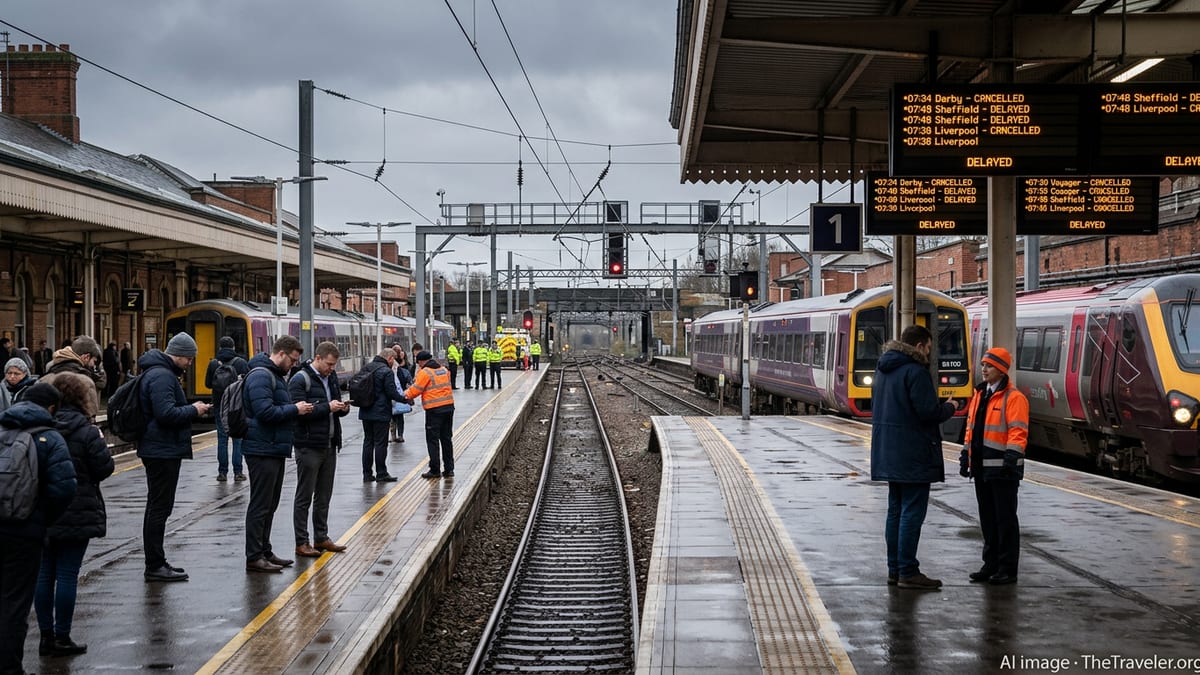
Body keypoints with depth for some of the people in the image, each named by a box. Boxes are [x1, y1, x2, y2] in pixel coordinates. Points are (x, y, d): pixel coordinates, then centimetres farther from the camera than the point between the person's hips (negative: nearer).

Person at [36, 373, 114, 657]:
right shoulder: (86, 430, -12)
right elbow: (105, 468, -10)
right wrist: (99, 442, 3)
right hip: (76, 514, -5)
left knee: (44, 573, 11)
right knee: (67, 574, 1)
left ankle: (47, 636, 17)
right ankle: (61, 638, 6)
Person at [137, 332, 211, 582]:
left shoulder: (160, 373, 17)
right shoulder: (161, 376, -18)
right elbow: (166, 414, -27)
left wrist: (191, 410, 11)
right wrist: (193, 410, -14)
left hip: (159, 450, 11)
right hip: (163, 451, -11)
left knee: (157, 507, 15)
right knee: (159, 507, -7)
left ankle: (156, 563, 23)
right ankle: (155, 566, -3)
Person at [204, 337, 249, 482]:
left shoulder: (213, 363, -1)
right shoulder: (241, 362, -5)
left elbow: (208, 384, 4)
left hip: (220, 406, 1)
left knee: (222, 439, 6)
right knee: (238, 439, 4)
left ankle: (222, 472, 4)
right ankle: (238, 472, 1)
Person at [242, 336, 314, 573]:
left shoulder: (276, 375, 18)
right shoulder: (261, 375, -16)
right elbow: (265, 412, -25)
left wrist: (297, 409, 9)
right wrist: (294, 409, -16)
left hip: (274, 450, 11)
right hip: (263, 450, -11)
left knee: (269, 505, 16)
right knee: (260, 505, -6)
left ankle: (264, 551, 24)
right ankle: (254, 558, -1)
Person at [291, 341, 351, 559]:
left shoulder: (331, 378, 13)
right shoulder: (300, 380, -12)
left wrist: (342, 408, 0)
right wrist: (327, 407, -23)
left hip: (329, 446, 8)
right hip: (309, 447, -8)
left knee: (324, 496, 14)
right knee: (304, 497, 0)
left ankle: (321, 538, 23)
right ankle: (301, 542, 6)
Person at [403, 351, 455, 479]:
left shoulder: (425, 372, -9)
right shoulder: (444, 370, 13)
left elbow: (416, 389, -8)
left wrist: (406, 395, 12)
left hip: (434, 410, -7)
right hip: (449, 406, 7)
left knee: (432, 440, 1)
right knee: (447, 439, 13)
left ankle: (435, 470, 1)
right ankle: (449, 469, 15)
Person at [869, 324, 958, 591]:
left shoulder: (883, 369, 14)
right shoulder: (915, 371, -16)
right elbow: (928, 412, -21)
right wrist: (950, 408, 0)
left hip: (888, 453, 9)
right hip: (913, 456, -9)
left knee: (896, 510, 14)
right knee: (912, 511, -6)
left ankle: (894, 569, 18)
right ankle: (907, 572, -5)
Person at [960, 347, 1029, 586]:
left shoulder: (1013, 398, -10)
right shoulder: (979, 395, 15)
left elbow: (1018, 432, -16)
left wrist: (1012, 458, -24)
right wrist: (966, 456, 19)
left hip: (1002, 469, -8)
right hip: (981, 467, 8)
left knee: (1005, 519, -1)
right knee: (987, 518, 13)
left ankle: (1008, 569, 4)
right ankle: (991, 564, 22)